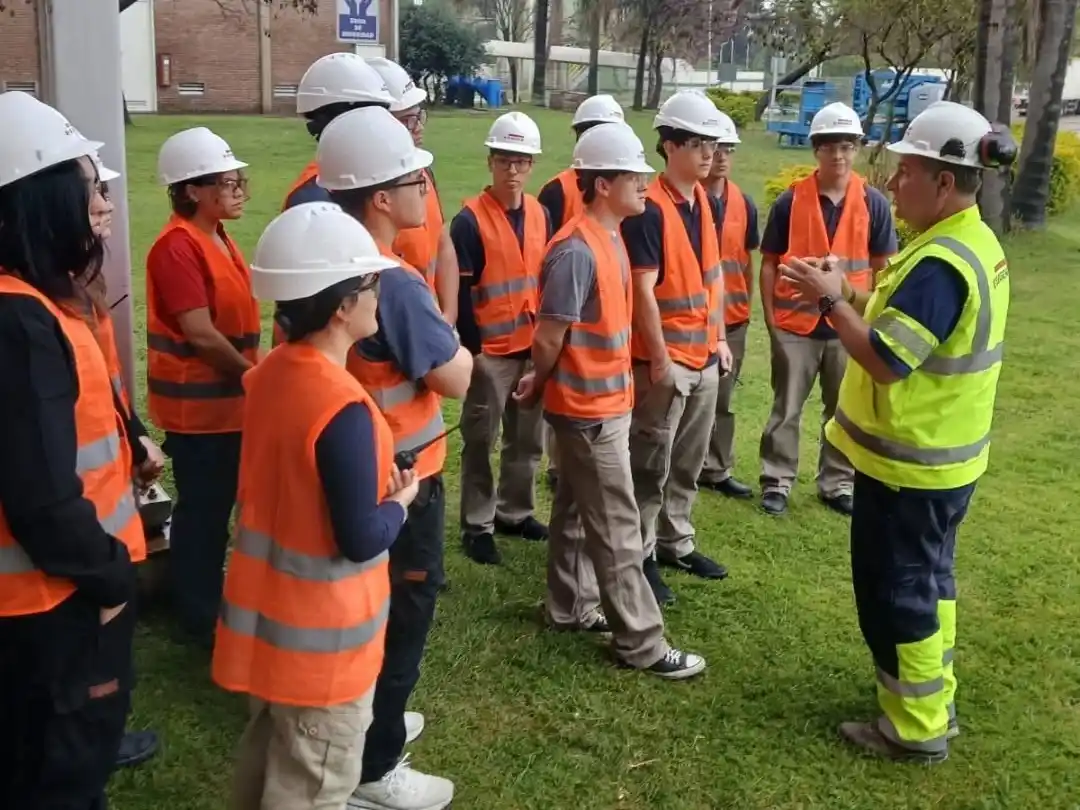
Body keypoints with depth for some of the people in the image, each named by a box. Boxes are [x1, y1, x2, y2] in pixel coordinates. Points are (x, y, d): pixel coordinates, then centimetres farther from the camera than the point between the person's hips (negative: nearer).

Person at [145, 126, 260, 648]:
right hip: (199, 406, -9)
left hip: (228, 399, 9)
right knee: (202, 511, 3)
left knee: (219, 506, 19)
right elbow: (200, 334, -22)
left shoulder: (218, 238, 10)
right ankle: (200, 619, 18)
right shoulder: (177, 246, -19)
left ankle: (212, 602, 34)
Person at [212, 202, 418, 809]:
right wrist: (399, 501, -6)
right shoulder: (343, 408, -28)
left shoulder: (270, 373, -2)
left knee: (269, 750, 27)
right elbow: (362, 540, -24)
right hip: (322, 634, -8)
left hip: (271, 611, 8)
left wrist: (373, 487, 4)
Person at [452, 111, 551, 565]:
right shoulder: (470, 221, -12)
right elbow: (460, 293, -12)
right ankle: (477, 527, 17)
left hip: (534, 347, 6)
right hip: (489, 350, -6)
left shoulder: (539, 214, 6)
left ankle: (515, 513, 32)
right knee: (480, 442, 5)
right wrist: (471, 347, -13)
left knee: (528, 439, 16)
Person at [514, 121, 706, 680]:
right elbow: (549, 339, -20)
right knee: (617, 527, 0)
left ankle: (569, 606, 34)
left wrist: (542, 384, 10)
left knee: (576, 509, 20)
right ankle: (640, 642, 10)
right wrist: (541, 386, -1)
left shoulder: (611, 237, 7)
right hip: (590, 409, -9)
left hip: (604, 401, 9)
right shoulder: (577, 251, -24)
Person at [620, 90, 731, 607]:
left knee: (689, 461, 17)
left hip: (703, 356, 8)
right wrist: (659, 358, -18)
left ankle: (675, 542, 32)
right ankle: (640, 556, 15)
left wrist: (719, 338, 14)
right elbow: (643, 290, -19)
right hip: (665, 358, -8)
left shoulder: (706, 202, 9)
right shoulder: (649, 209, -17)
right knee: (651, 464, 3)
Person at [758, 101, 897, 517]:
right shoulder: (790, 201, -5)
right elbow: (770, 263, 0)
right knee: (786, 408, 9)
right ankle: (777, 482, 21)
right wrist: (770, 315, -4)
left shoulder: (874, 204, -2)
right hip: (795, 324, -1)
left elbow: (882, 267, 4)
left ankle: (837, 484, 27)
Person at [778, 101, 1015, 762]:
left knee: (896, 590, 4)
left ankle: (914, 729, 18)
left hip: (909, 463, -10)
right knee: (927, 578, 21)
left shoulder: (940, 263, -27)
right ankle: (934, 702, 36)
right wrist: (855, 295, 3)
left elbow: (885, 360, -28)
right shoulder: (977, 243, 7)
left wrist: (833, 301, -18)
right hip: (943, 454, 10)